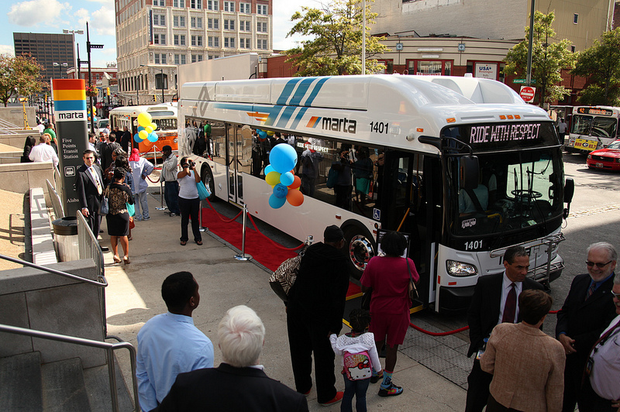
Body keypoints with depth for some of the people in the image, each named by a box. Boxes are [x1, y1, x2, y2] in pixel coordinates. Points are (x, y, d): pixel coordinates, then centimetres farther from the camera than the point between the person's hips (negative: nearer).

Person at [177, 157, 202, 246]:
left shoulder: (193, 173, 9)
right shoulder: (180, 174, -5)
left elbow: (198, 180, -8)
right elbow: (186, 172, -27)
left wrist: (194, 168, -8)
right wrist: (186, 164, -10)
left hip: (195, 199, 4)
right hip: (184, 199, -4)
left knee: (195, 219, 10)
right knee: (184, 220, 6)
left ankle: (197, 238, 19)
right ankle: (184, 238, 19)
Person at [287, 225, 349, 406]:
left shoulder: (310, 252, 2)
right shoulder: (339, 262, -14)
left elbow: (297, 281, 8)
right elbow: (338, 298, -16)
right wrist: (335, 326, -13)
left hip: (296, 311, 6)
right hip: (320, 316, -5)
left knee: (300, 351, 21)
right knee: (324, 356, 12)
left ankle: (302, 387, 41)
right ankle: (326, 395, 28)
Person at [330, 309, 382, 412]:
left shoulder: (343, 339, -16)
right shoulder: (369, 338, -19)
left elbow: (338, 352, 2)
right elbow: (374, 356, -9)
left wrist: (333, 337, 12)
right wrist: (378, 369, 9)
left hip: (348, 372, 1)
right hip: (365, 373, -1)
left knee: (348, 393, 22)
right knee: (361, 396, 15)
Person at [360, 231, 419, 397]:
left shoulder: (373, 262, -13)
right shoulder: (407, 264, -17)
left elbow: (364, 288, -6)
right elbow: (415, 281, 2)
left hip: (377, 310, 2)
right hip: (398, 311, -2)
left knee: (377, 341, 22)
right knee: (392, 346, 9)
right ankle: (385, 386, 19)